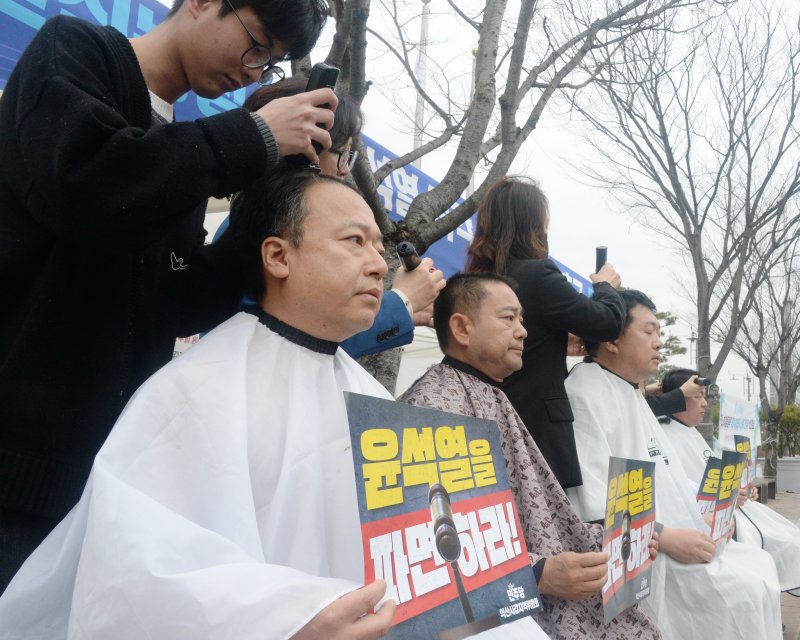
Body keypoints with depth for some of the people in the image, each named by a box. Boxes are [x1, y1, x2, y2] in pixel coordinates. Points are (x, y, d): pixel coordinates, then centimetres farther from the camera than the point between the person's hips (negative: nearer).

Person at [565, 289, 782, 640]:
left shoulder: (632, 396, 17)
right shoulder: (586, 395, -16)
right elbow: (590, 505, -25)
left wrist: (705, 514, 7)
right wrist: (665, 538, -22)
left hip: (674, 542, 10)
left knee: (761, 566, 6)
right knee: (746, 592, -14)